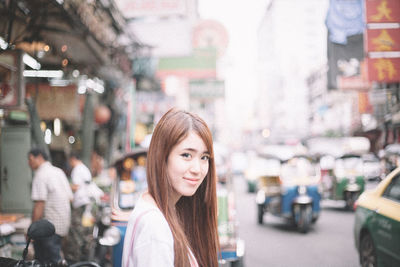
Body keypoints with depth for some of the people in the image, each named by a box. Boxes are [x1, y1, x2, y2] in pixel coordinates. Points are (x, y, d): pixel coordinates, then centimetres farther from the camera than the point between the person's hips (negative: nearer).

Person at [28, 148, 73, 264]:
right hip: (64, 224, 9)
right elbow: (70, 198, 15)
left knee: (53, 261, -4)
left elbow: (39, 204, -20)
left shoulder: (40, 175, -13)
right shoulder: (59, 171, 14)